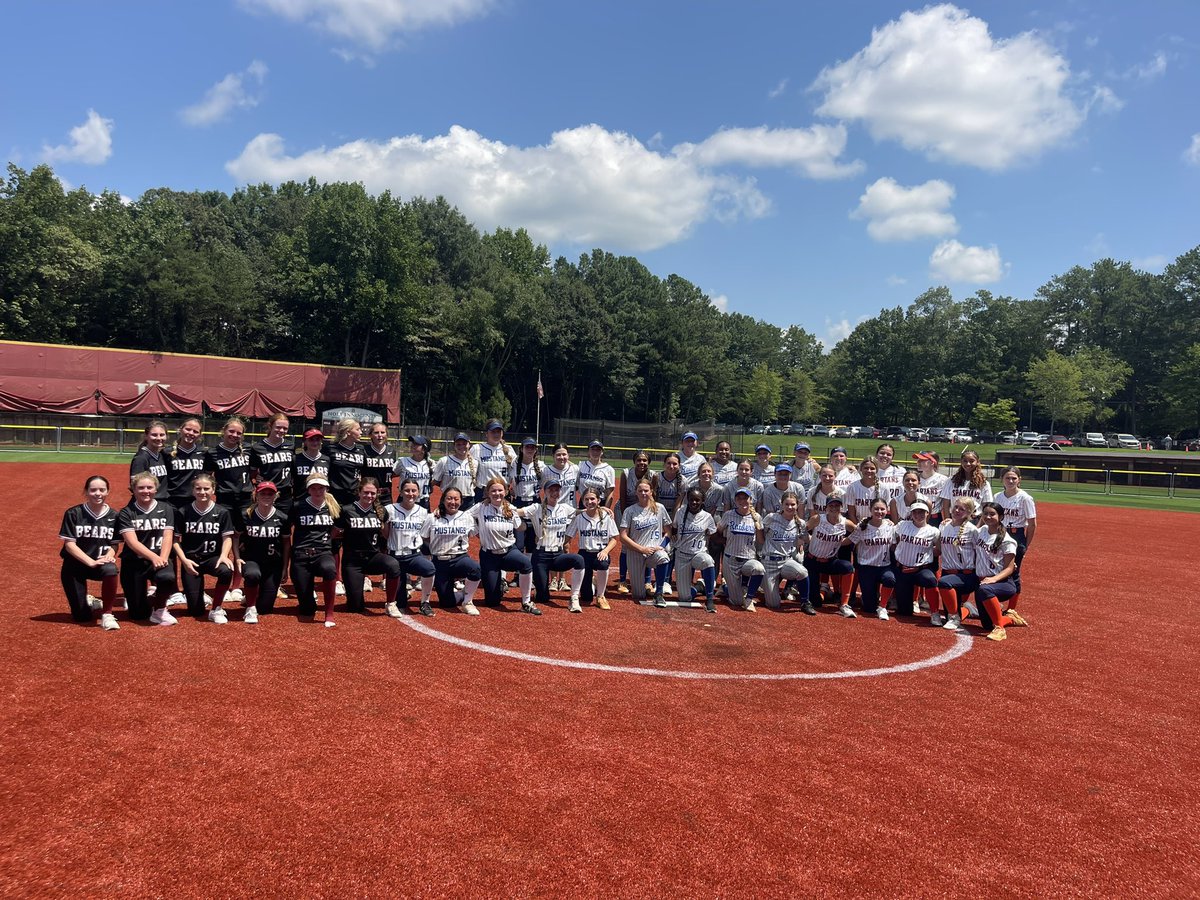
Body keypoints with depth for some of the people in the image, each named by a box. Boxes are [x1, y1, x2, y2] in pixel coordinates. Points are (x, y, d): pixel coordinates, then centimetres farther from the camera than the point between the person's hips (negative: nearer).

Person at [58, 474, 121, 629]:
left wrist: (109, 555, -20)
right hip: (74, 565, -1)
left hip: (101, 562, 1)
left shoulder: (114, 516, -1)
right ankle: (90, 602, 32)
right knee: (82, 617, -7)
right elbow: (69, 544, -12)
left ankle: (107, 614, -20)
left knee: (110, 570, -38)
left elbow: (114, 544, 4)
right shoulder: (73, 514, -7)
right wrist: (91, 562, -24)